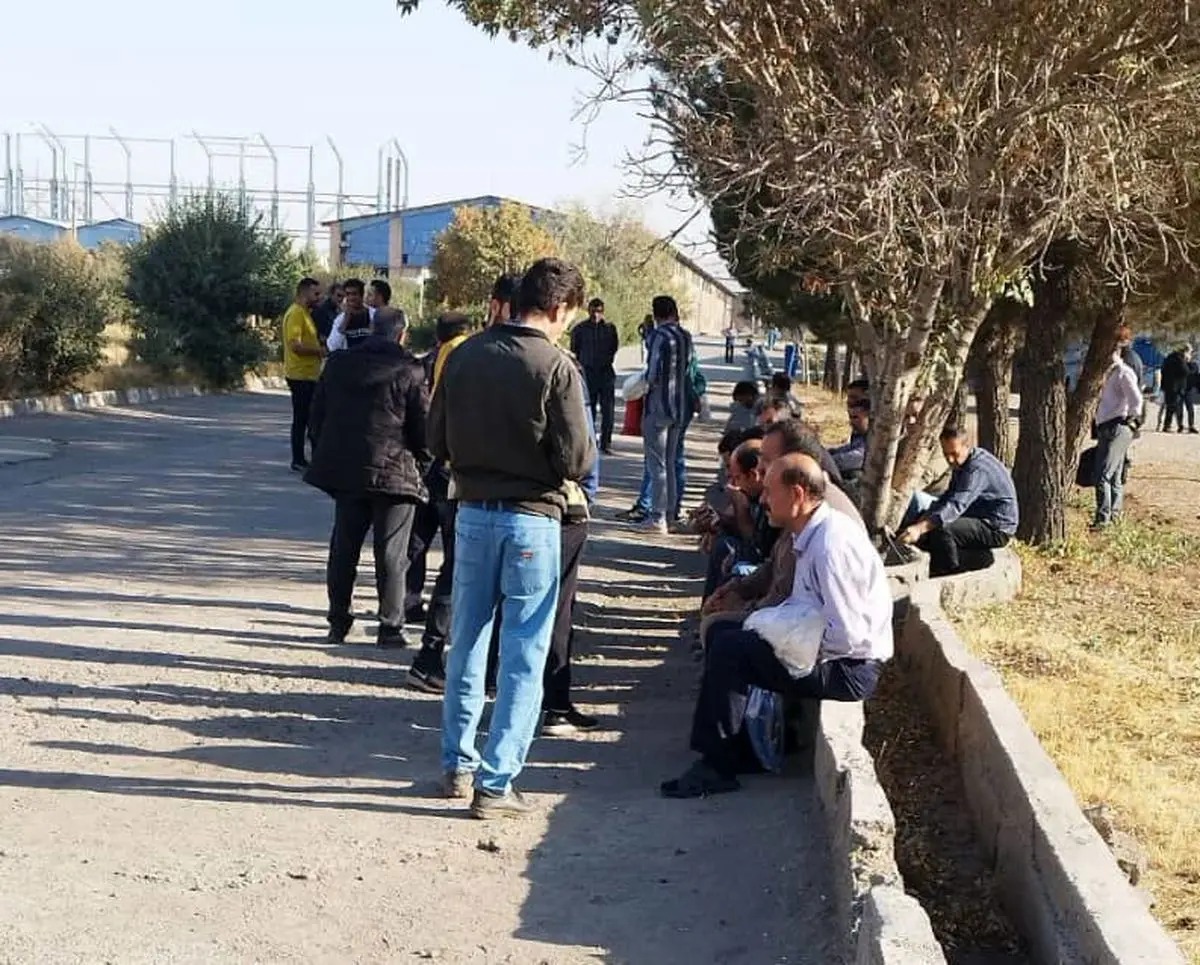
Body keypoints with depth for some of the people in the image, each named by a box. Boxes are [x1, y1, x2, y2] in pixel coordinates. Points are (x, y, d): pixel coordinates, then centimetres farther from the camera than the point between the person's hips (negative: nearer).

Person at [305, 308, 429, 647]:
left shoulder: (338, 364, 6)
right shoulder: (409, 371, -10)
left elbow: (317, 415, 10)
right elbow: (423, 426, -8)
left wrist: (328, 456, 18)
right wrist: (419, 465, 8)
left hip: (343, 470, 4)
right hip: (394, 472, -4)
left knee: (343, 550, 13)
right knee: (391, 555, 2)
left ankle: (338, 622, 17)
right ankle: (390, 627, 4)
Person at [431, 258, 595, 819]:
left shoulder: (466, 354, 0)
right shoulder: (556, 366, -14)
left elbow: (437, 441, 5)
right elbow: (575, 461, -14)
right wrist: (587, 446, 7)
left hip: (473, 513, 5)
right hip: (531, 520, -5)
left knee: (466, 645, 17)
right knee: (523, 658, 4)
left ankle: (456, 765, 26)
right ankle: (495, 783, 4)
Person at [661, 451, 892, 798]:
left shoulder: (831, 545, -24)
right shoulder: (812, 535, 7)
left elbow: (847, 635, -27)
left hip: (850, 668, -11)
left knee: (729, 649, -20)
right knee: (721, 630, 12)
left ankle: (717, 766, -11)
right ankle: (732, 750, 11)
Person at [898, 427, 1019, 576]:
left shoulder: (978, 469, -25)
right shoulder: (961, 463, 8)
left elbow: (956, 505, -37)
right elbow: (947, 498, 11)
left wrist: (920, 528, -47)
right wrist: (920, 521, -6)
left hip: (997, 528, -10)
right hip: (980, 520, 10)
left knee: (941, 531, -29)